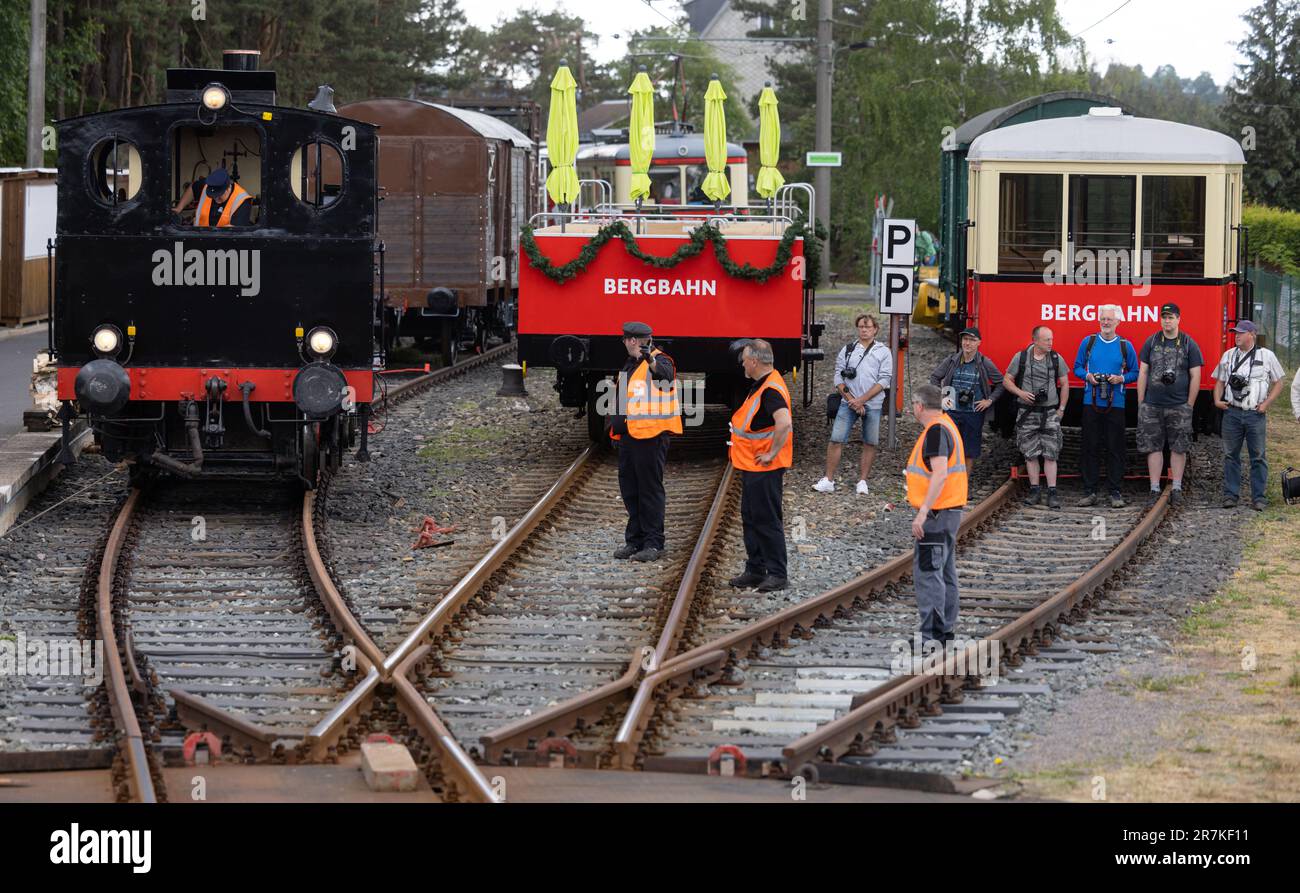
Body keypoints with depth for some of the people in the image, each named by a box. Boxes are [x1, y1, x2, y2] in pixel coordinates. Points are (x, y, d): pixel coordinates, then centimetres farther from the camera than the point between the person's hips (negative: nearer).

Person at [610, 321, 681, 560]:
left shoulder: (660, 361, -9)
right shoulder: (630, 365, 19)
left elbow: (665, 375, -34)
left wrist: (651, 361, -53)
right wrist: (615, 423, 24)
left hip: (651, 436, -9)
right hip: (628, 436, 9)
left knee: (650, 489, -7)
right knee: (629, 489, 13)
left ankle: (654, 544, -3)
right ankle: (634, 541, 22)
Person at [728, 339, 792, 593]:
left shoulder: (771, 390, -22)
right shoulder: (762, 385, 12)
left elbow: (784, 424, -35)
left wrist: (772, 454, -27)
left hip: (764, 468, -11)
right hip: (751, 467, 11)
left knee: (767, 520, -5)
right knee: (751, 519, 15)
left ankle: (777, 574, 0)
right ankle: (755, 570, 23)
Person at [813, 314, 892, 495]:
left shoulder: (883, 352, 5)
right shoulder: (847, 350, 11)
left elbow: (884, 380, -4)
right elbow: (838, 378, 6)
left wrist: (862, 400, -11)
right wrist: (851, 400, -7)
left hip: (872, 405, -1)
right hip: (848, 403, 1)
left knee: (870, 443, 2)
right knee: (836, 440, -7)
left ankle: (862, 481, 12)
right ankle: (828, 481, -3)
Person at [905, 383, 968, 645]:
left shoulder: (936, 430, -17)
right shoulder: (946, 425, 15)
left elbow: (940, 474, -25)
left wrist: (923, 513, -26)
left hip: (936, 515, -11)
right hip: (950, 511, 11)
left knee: (927, 574, -10)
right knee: (945, 574, 15)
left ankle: (931, 636, -12)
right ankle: (946, 631, 21)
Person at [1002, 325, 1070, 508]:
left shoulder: (1056, 358, 3)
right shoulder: (1021, 357, -1)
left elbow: (1064, 384, 11)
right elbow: (1007, 380, 5)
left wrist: (1061, 408, 6)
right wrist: (1020, 393, -12)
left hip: (1050, 412, 0)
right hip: (1027, 412, 0)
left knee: (1050, 454, -6)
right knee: (1031, 453, 3)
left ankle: (1052, 493, -6)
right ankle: (1034, 490, 11)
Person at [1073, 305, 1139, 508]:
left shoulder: (1125, 346, 4)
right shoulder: (1088, 342, 6)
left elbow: (1135, 373, 8)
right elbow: (1077, 368, 11)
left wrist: (1121, 379, -11)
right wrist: (1087, 376, -9)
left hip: (1115, 405, -1)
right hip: (1091, 402, 1)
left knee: (1115, 449, -1)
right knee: (1090, 447, 1)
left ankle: (1116, 493, 3)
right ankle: (1089, 492, 6)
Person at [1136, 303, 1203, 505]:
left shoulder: (1189, 344, 2)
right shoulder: (1151, 342, 7)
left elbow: (1195, 377, 2)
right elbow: (1143, 373, 9)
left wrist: (1189, 405, -2)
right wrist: (1140, 402, 3)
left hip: (1179, 406, -2)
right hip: (1152, 405, 2)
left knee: (1178, 448, 1)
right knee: (1153, 447, 2)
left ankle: (1177, 489, 8)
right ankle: (1154, 489, 7)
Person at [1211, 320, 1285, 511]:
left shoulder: (1267, 356, 4)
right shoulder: (1228, 356, 13)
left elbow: (1278, 383, 7)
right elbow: (1220, 381, 19)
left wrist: (1267, 403, -5)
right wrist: (1217, 400, 1)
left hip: (1256, 414, -3)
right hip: (1232, 412, 3)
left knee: (1258, 457, -2)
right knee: (1231, 455, 5)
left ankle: (1258, 497, 3)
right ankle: (1230, 495, 11)